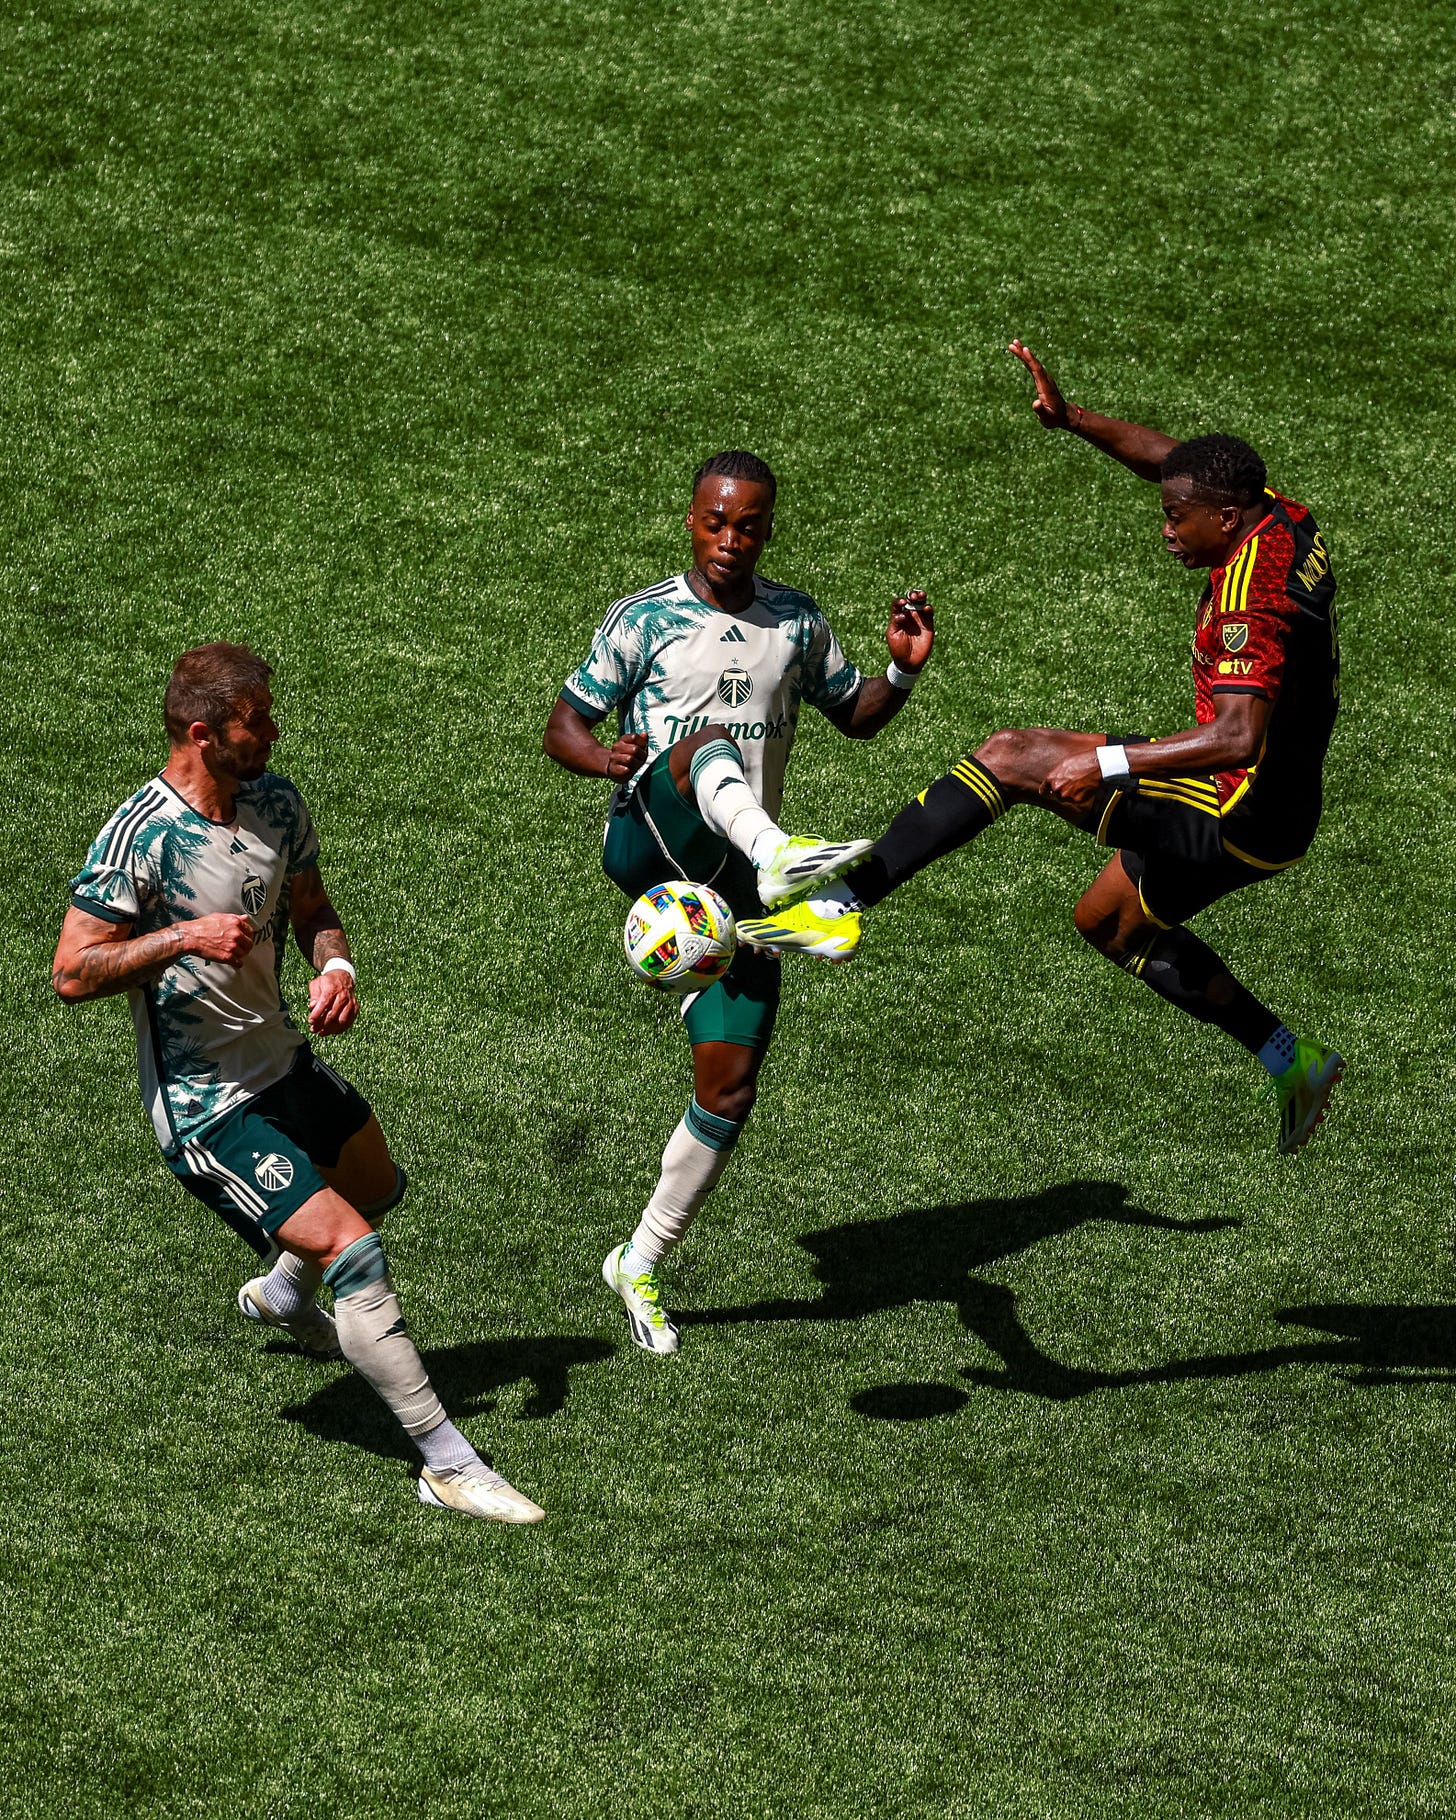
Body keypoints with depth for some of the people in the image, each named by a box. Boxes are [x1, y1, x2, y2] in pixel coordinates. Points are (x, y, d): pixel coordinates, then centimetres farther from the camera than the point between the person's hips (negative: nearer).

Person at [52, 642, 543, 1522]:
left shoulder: (276, 803, -3)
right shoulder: (140, 837, -25)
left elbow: (312, 910, 11)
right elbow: (73, 973, -25)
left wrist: (336, 966, -10)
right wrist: (182, 937, -36)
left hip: (285, 1061, 9)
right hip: (207, 1109, -9)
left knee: (378, 1185, 32)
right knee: (352, 1249, -19)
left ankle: (283, 1295, 64)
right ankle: (448, 1465, -11)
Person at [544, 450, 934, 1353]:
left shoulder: (798, 623, 12)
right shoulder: (643, 620, 2)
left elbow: (857, 717, 22)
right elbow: (564, 725, 4)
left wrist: (905, 670, 1)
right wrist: (606, 759, -19)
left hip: (731, 884, 4)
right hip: (652, 841, -4)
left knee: (729, 1088, -2)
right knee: (711, 744, -35)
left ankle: (642, 1265, 17)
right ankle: (781, 857, -69)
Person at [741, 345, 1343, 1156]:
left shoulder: (1251, 601, -26)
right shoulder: (1282, 518, 2)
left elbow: (1240, 738, -38)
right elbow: (1166, 457, 18)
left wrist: (1108, 762, -37)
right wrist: (1074, 417, 5)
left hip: (1238, 815, -10)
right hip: (1273, 812, 10)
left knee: (1011, 757, -14)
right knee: (1109, 922, 31)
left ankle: (841, 903, -20)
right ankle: (1293, 1062, 34)